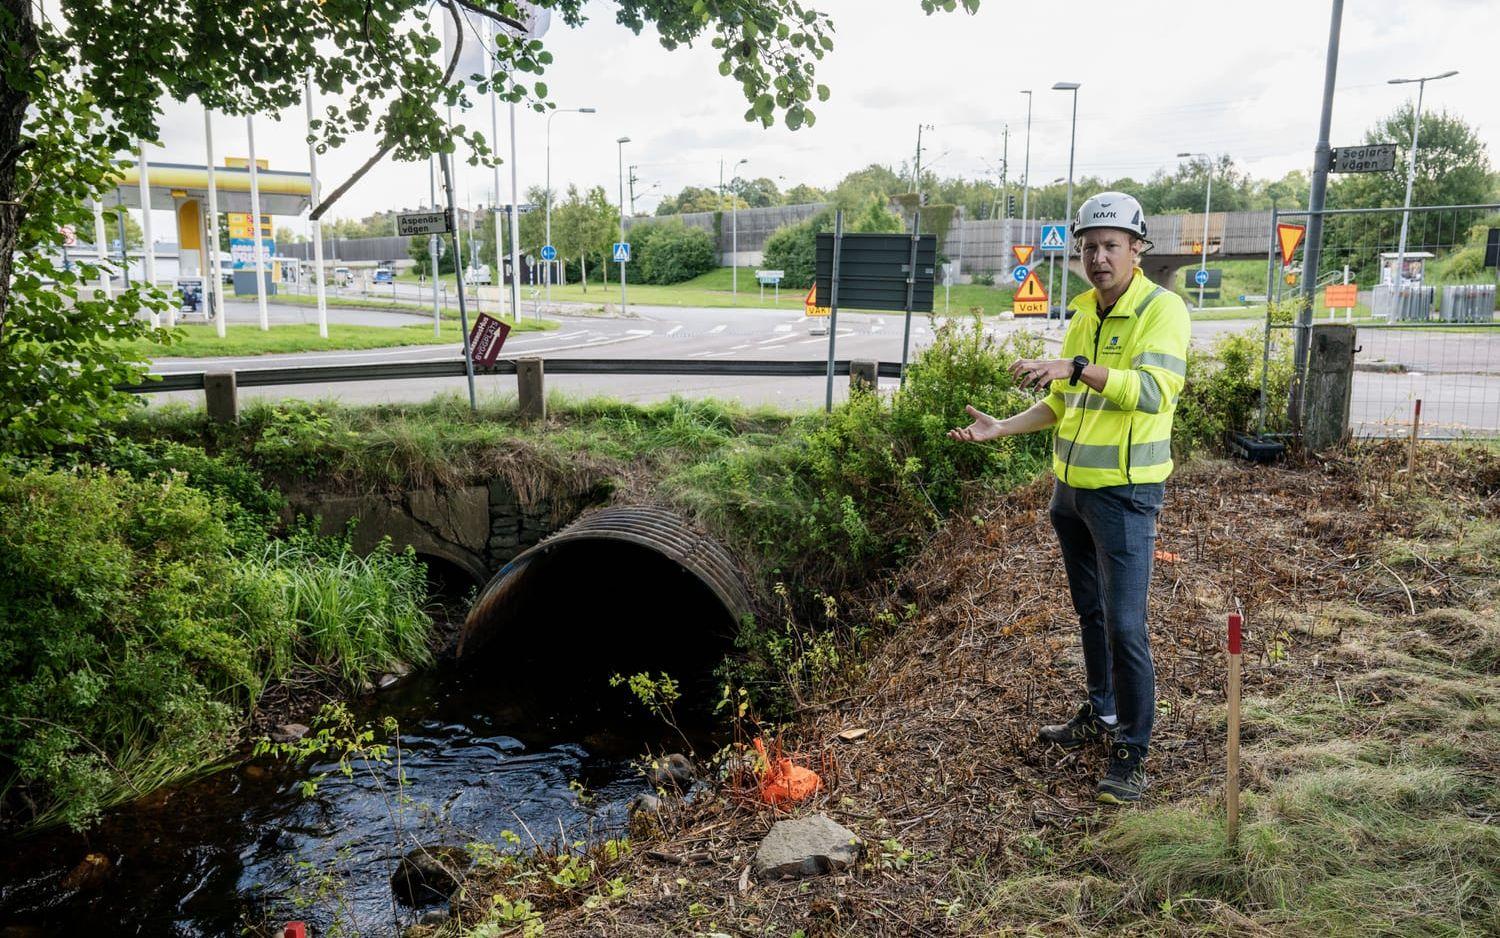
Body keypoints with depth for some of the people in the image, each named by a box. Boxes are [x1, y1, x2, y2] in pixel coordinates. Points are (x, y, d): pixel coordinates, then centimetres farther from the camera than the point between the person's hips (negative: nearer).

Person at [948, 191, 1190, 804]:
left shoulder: (1162, 309, -12)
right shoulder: (1082, 314, 11)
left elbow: (1156, 390, -29)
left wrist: (1078, 367, -38)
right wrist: (999, 428, 7)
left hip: (1124, 493, -7)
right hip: (1071, 486, 8)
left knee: (1124, 625, -5)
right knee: (1090, 613, 19)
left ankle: (1131, 752, 8)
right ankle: (1101, 714, 36)